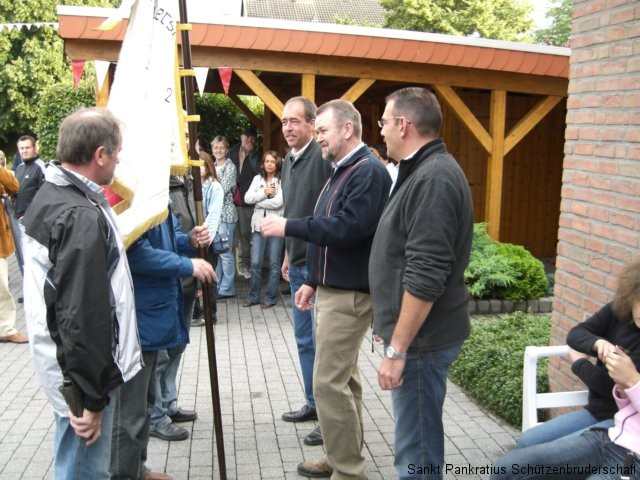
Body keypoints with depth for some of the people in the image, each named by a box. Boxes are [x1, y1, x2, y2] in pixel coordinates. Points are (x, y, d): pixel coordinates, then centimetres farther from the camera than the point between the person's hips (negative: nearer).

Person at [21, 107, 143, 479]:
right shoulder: (82, 217, -25)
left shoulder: (51, 195, 8)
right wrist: (90, 397, -21)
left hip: (62, 362, 10)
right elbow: (82, 317, -27)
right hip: (81, 373, -10)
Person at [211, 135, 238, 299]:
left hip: (225, 213, -7)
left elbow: (223, 189, -13)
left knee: (225, 252, -5)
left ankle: (227, 289, 3)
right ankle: (217, 285, 20)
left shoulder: (230, 167, -5)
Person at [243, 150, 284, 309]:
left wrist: (258, 202, -5)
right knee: (255, 263, 4)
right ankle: (253, 296, 17)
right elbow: (247, 198, 0)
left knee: (274, 264, 5)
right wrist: (264, 192, -10)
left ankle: (270, 297, 15)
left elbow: (278, 202, -16)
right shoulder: (257, 179, 10)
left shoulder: (281, 180, -4)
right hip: (259, 225, 4)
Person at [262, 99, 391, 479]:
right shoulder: (341, 171, 16)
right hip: (332, 289, 10)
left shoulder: (369, 171, -16)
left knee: (330, 382, -8)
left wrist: (288, 227, -20)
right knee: (344, 378, 15)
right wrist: (313, 281, 17)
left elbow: (347, 229, -27)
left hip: (349, 294, -10)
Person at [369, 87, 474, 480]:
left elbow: (425, 278, -25)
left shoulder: (434, 178, -20)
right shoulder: (425, 171, 13)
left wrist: (397, 348, -21)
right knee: (419, 440, 21)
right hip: (415, 332, 10)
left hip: (421, 338, -10)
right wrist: (393, 332, 23)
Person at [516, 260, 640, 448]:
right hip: (595, 412, 7)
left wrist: (579, 363, -3)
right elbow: (575, 333, -5)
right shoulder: (618, 310, -1)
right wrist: (596, 342, -29)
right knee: (526, 442, 2)